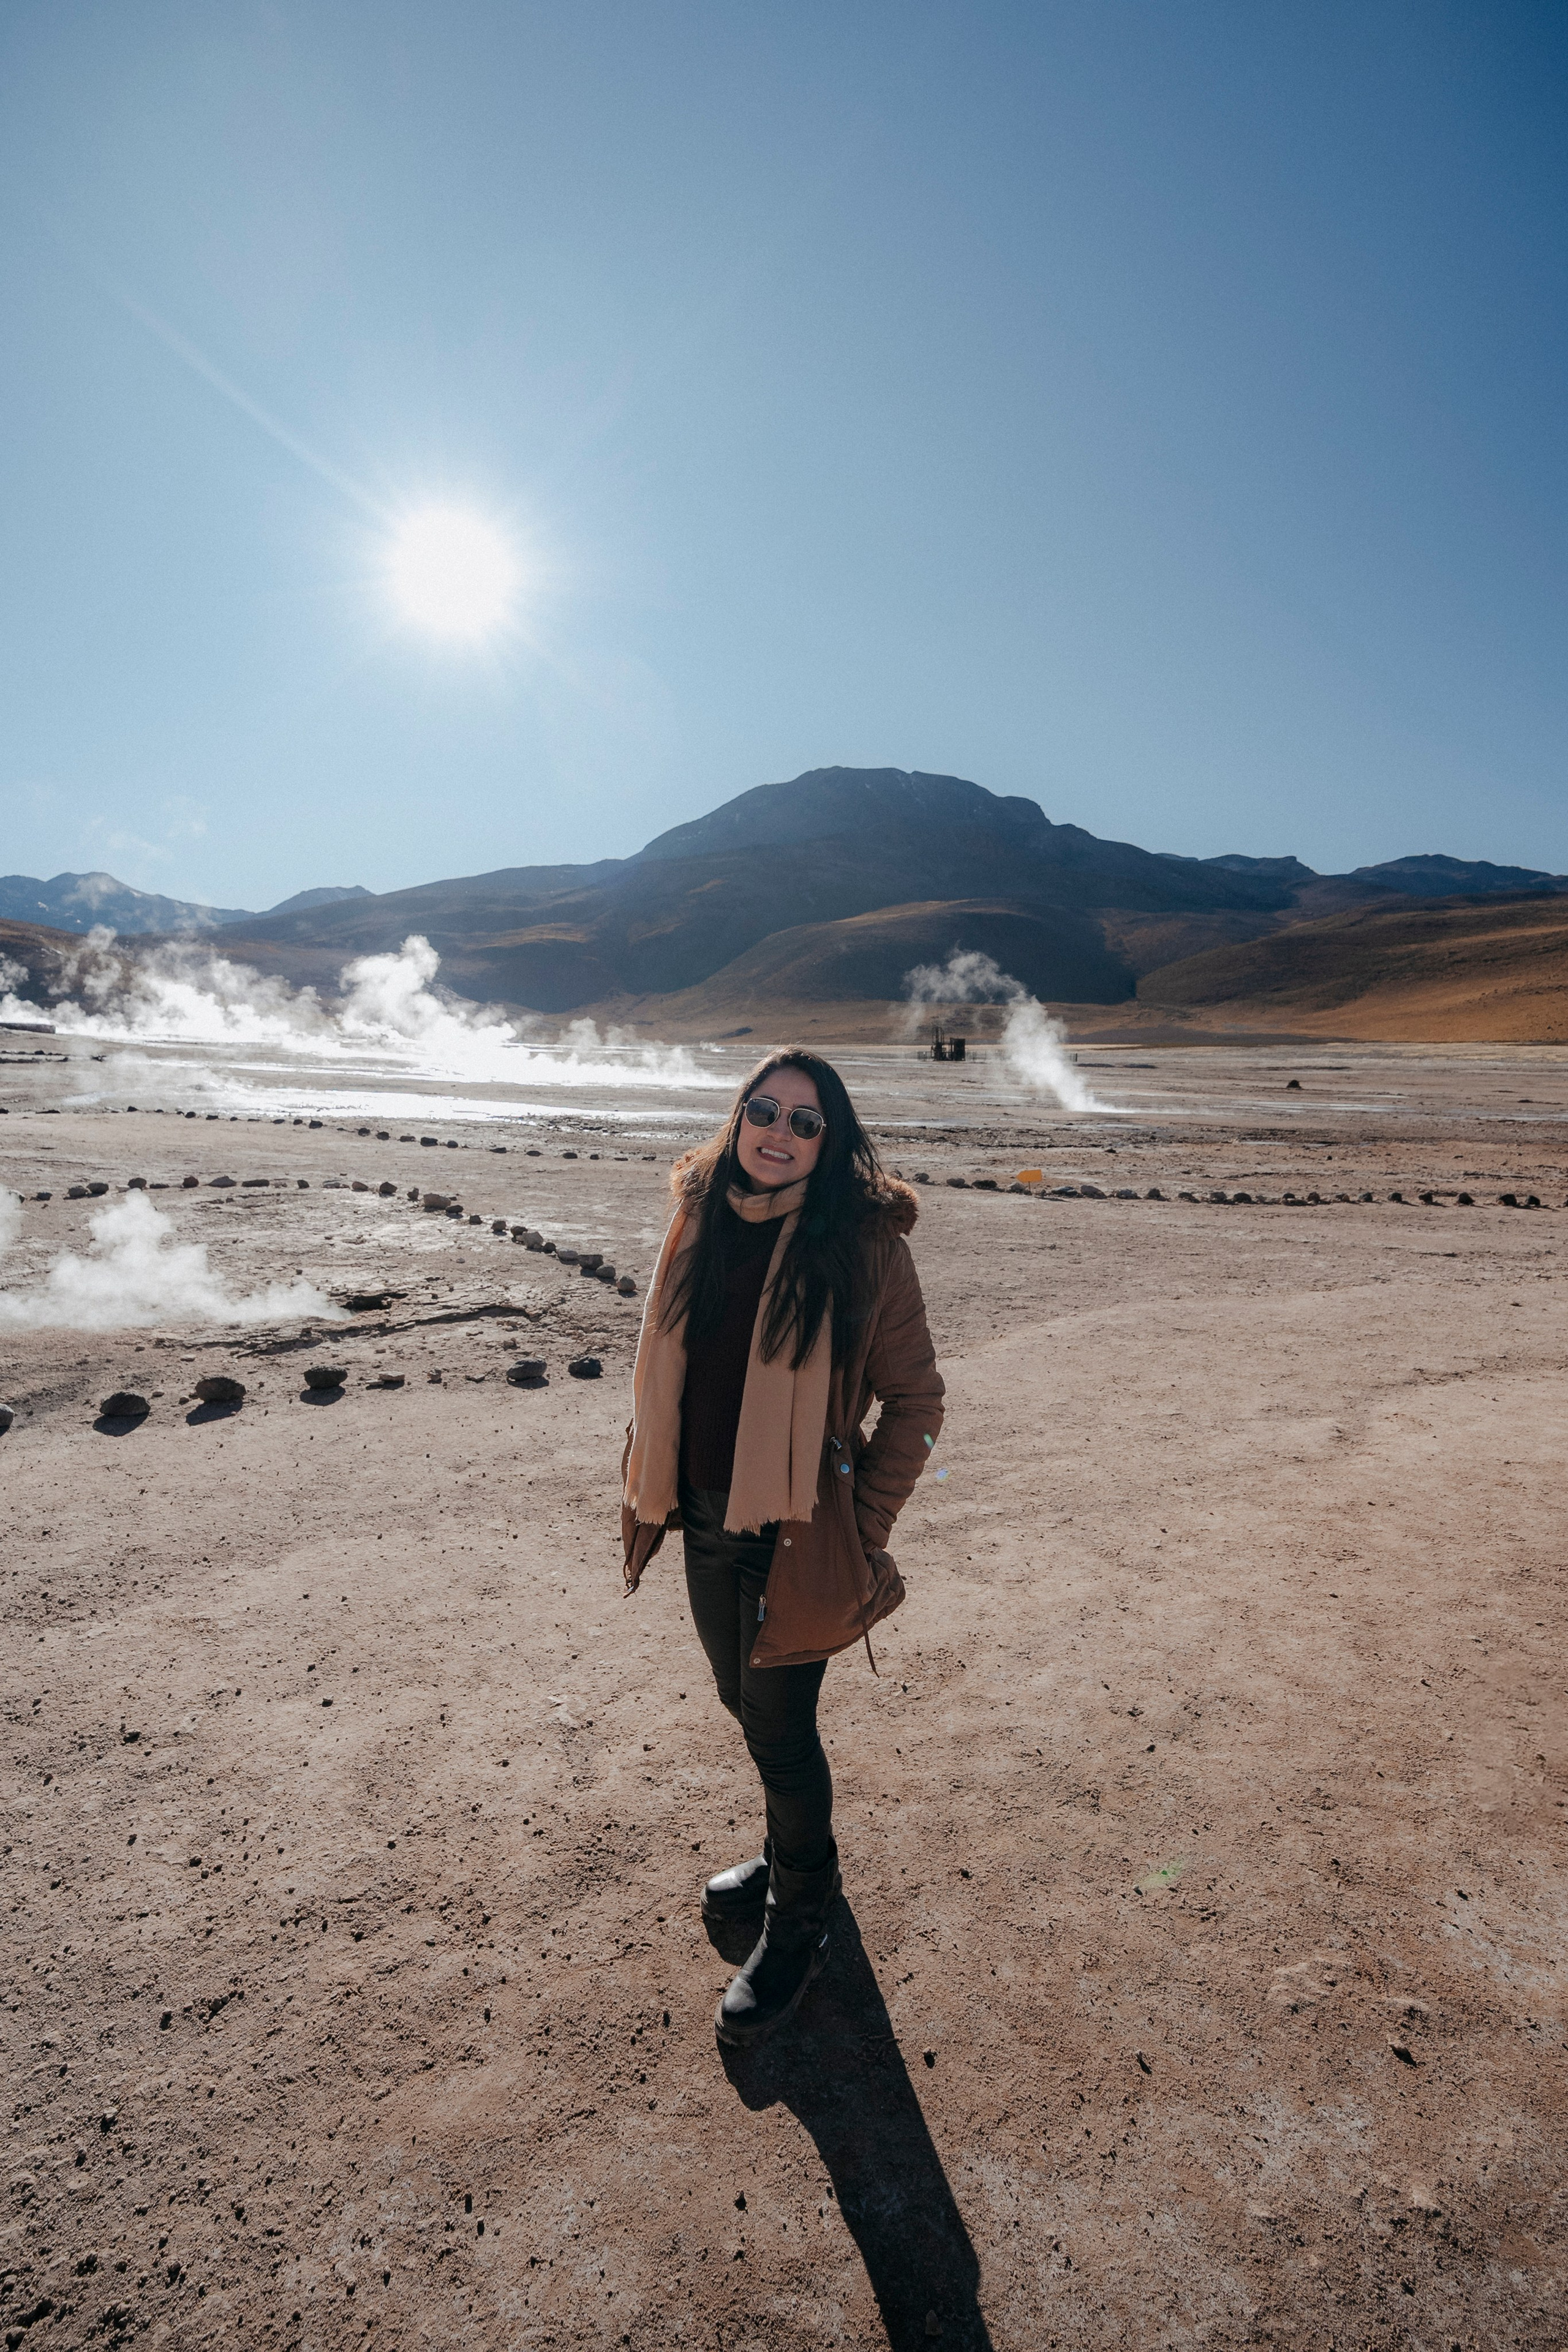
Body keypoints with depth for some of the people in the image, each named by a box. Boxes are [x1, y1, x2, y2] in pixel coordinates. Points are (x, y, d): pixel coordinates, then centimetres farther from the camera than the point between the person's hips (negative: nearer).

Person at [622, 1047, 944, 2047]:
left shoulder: (864, 1241, -16)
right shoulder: (702, 1221, -1)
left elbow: (916, 1399, -9)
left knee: (779, 1723, 8)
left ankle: (799, 1922, 36)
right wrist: (650, 1491, 9)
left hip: (797, 1532, -5)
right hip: (709, 1518, 6)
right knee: (749, 1701, 23)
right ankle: (795, 1854, 51)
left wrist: (865, 1531, -10)